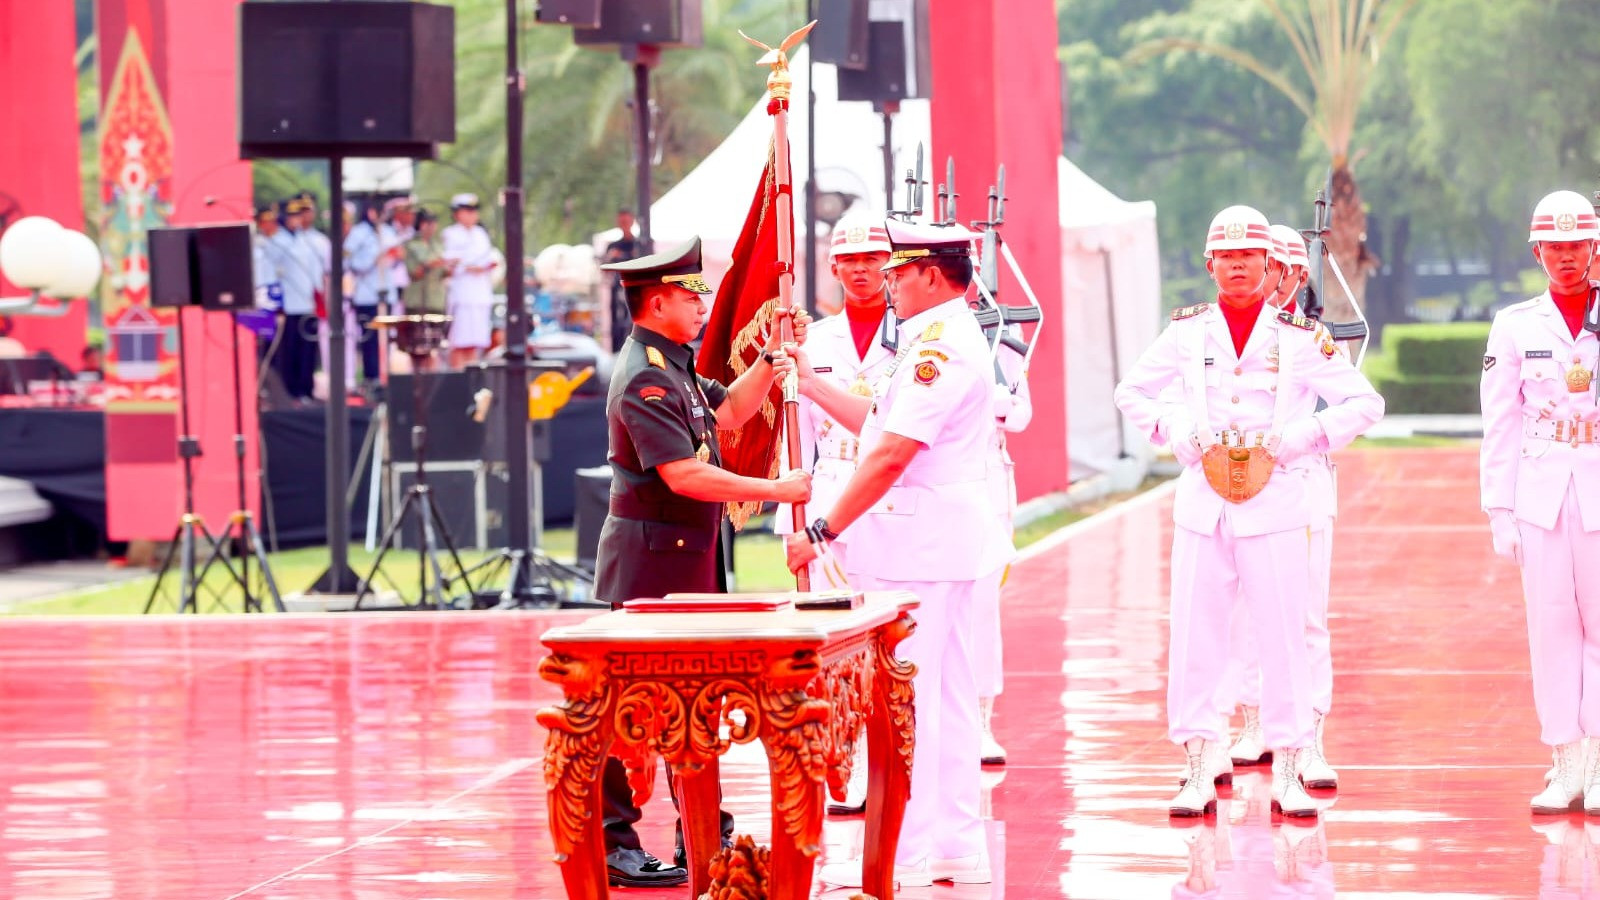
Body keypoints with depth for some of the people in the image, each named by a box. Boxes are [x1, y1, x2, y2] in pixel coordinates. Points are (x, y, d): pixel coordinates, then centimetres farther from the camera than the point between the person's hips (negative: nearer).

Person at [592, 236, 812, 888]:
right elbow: (684, 475, -24)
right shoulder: (643, 380, -18)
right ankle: (612, 843, -3)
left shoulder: (674, 366, 14)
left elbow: (727, 412, 23)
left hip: (687, 560, 11)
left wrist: (771, 360, 11)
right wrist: (778, 490, -19)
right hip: (650, 559, -11)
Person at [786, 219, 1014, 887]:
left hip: (918, 539, -11)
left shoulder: (939, 345, -17)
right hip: (946, 538, 11)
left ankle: (904, 856, -5)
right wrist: (810, 383, 20)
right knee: (945, 695, 12)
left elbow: (891, 455, -22)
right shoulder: (952, 337, 17)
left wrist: (824, 531, -19)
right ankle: (958, 848, 16)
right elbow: (881, 424, 22)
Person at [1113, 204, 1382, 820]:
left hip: (1275, 505, -2)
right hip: (1203, 505, 2)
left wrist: (1293, 440, -9)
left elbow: (1365, 404, 2)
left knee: (1283, 637, -2)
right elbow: (1132, 394, 17)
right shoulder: (1187, 331, 6)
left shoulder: (1300, 336, 0)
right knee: (1194, 637, 0)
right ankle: (1200, 773, 7)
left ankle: (1287, 774, 5)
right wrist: (1180, 435, 0)